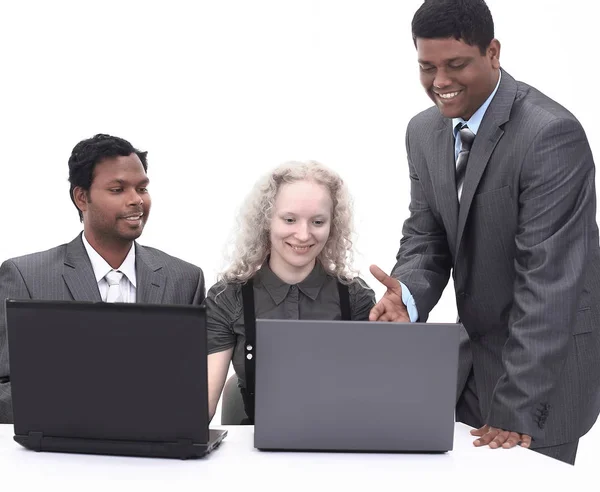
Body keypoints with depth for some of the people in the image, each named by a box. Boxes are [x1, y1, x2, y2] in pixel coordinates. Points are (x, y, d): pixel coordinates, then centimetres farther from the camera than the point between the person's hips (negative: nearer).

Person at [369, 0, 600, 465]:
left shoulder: (551, 135, -23)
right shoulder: (425, 131, 1)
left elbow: (548, 277, -25)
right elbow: (426, 236, 6)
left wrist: (519, 410, -26)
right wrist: (407, 296, -18)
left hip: (546, 362, -6)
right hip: (472, 352, 7)